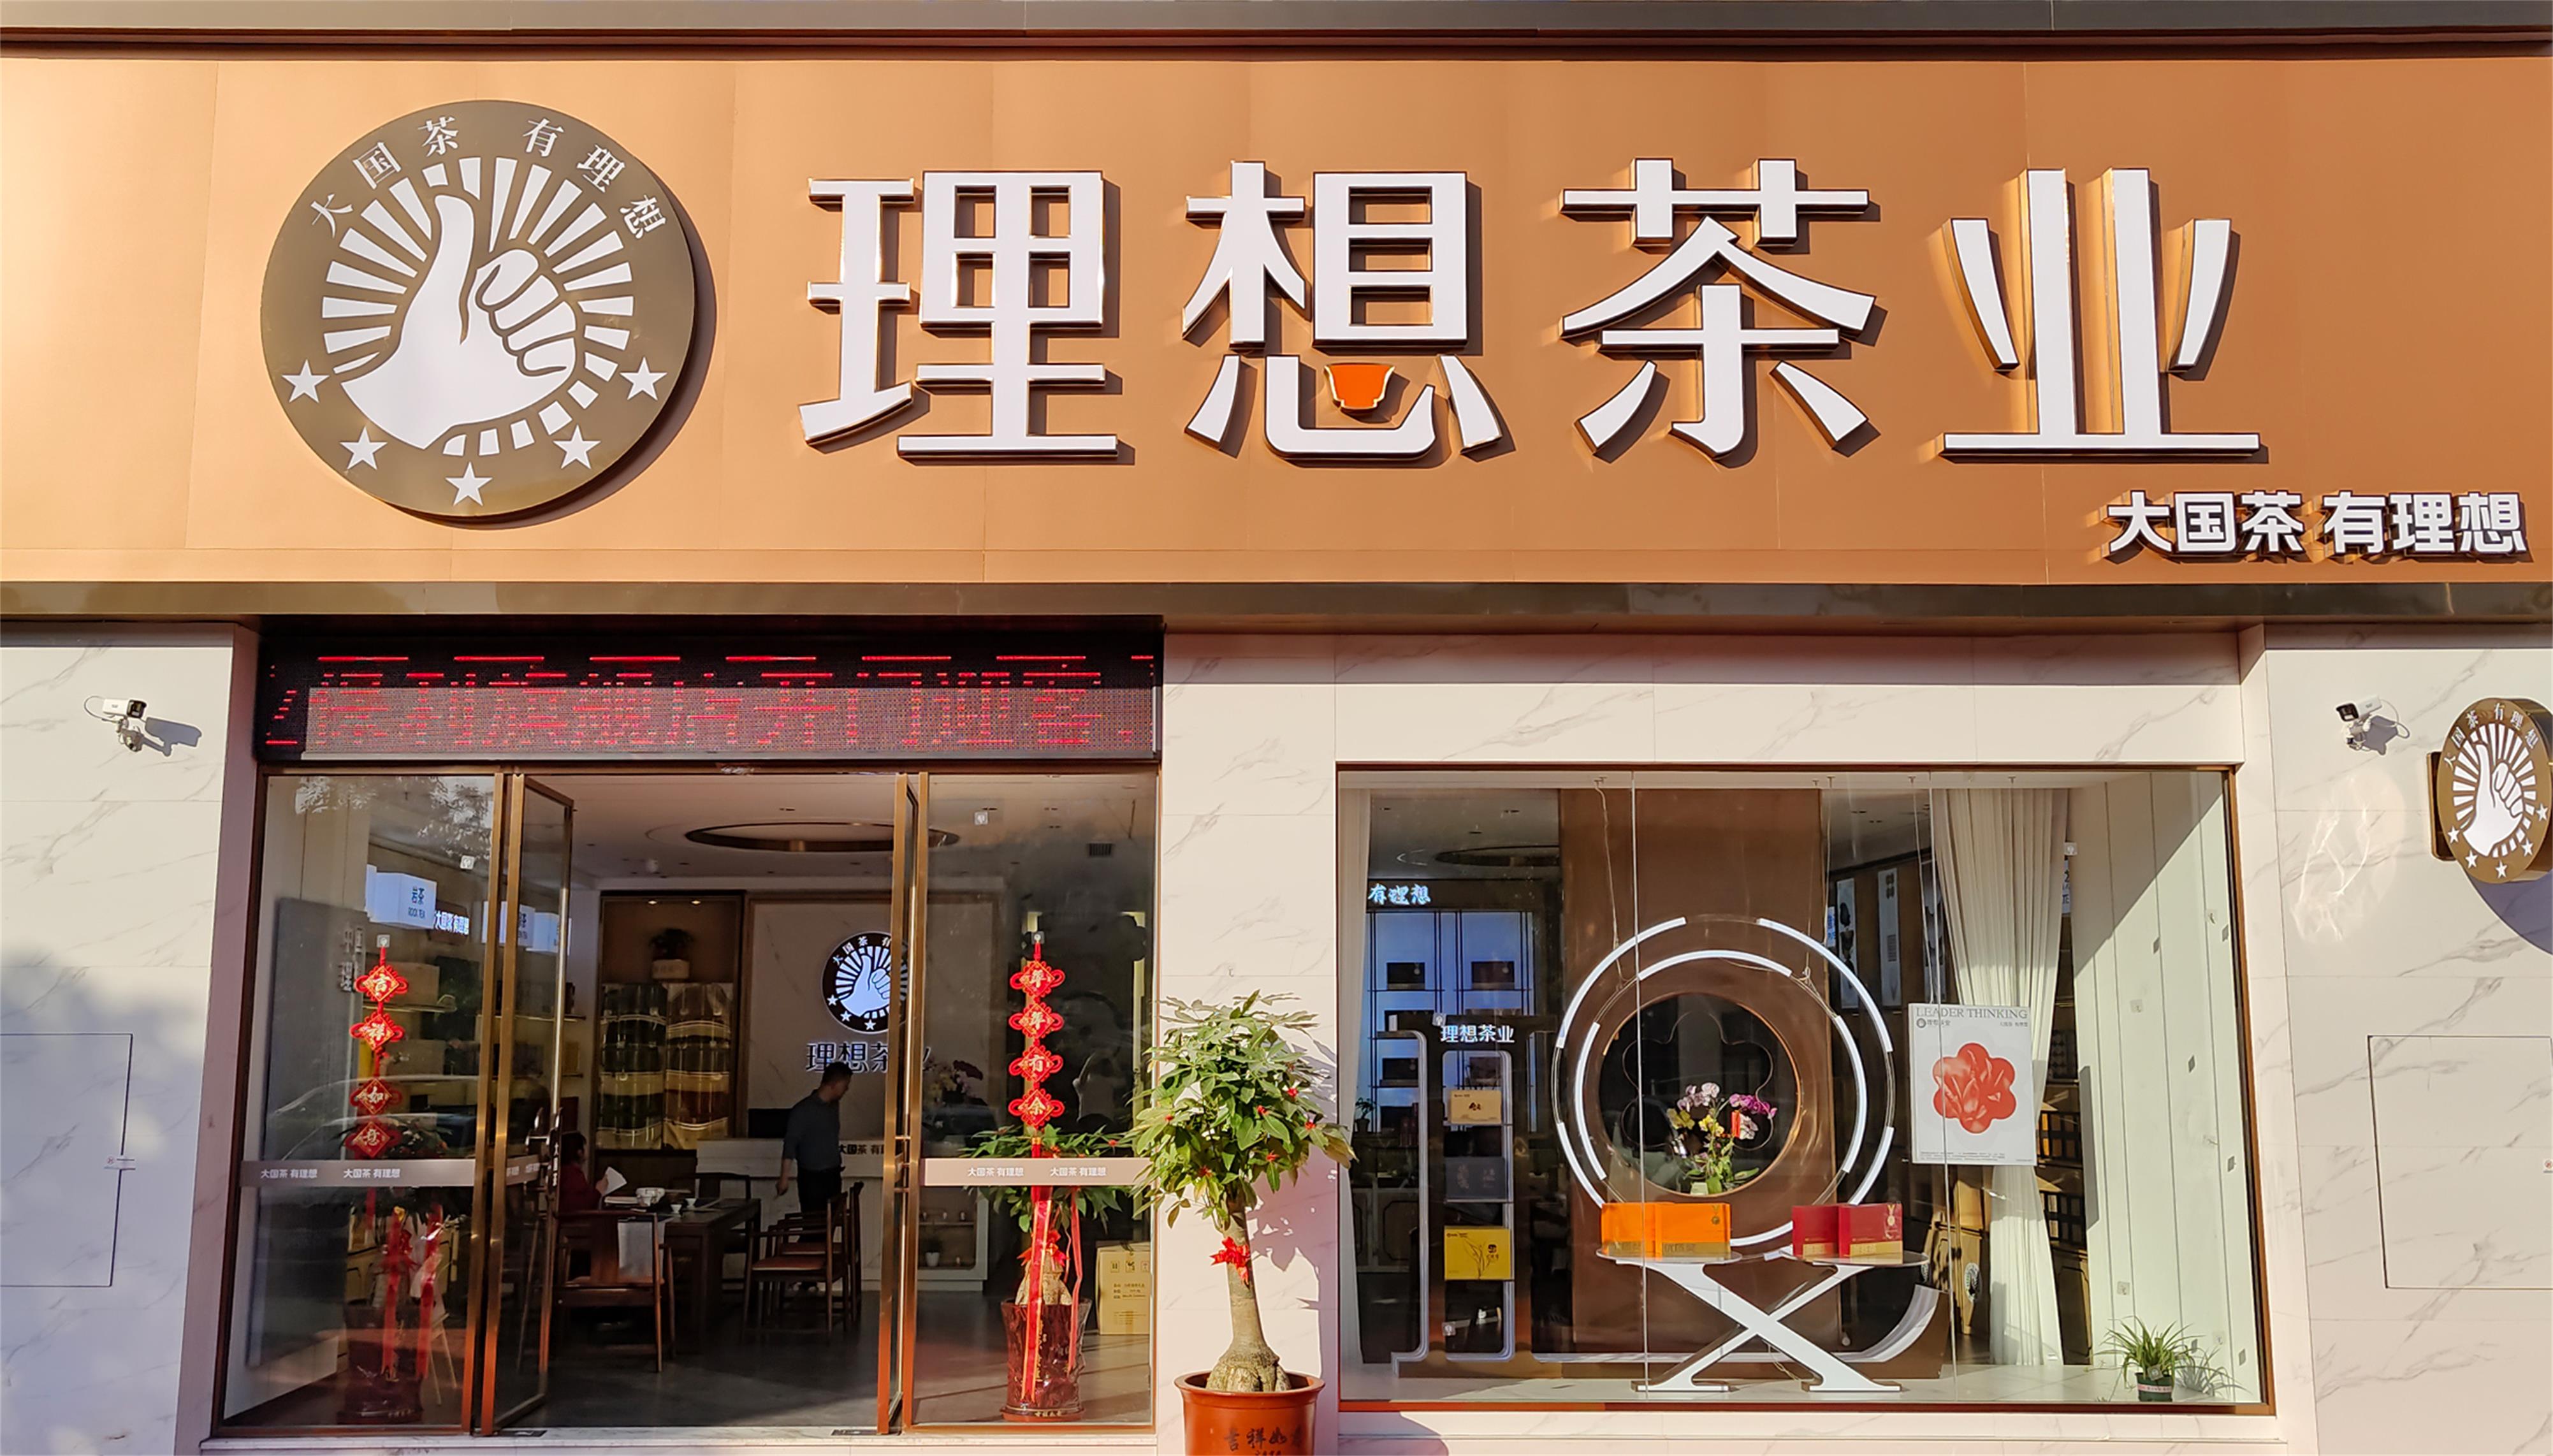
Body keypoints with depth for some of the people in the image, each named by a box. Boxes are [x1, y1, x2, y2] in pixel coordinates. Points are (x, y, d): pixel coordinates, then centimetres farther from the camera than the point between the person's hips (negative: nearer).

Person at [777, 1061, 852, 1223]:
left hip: (833, 1176, 7)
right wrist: (784, 1179, -19)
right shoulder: (804, 1110, -14)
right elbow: (790, 1144, -15)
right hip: (812, 1178, -7)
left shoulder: (834, 1106, 9)